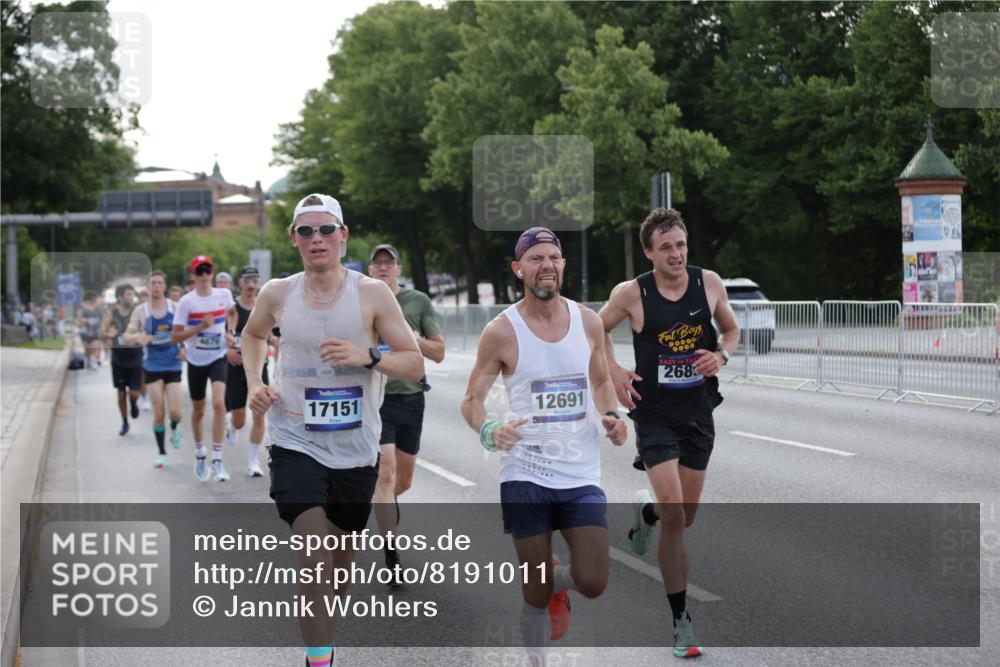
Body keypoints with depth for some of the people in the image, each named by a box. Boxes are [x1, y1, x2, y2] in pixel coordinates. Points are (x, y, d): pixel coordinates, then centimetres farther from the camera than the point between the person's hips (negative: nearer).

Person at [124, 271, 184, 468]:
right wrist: (137, 337, -25)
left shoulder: (174, 307, -2)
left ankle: (174, 429, 28)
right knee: (158, 412, -2)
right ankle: (161, 453, 13)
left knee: (175, 411, -8)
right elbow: (127, 337, -3)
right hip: (152, 366, 0)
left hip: (173, 365, 0)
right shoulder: (140, 311, -3)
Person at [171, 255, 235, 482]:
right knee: (198, 411, 12)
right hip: (196, 361, 0)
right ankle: (200, 454, 35)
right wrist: (200, 327, -24)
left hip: (218, 358, 0)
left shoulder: (225, 295, -2)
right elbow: (175, 337, -13)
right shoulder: (186, 301, -10)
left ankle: (217, 459, -17)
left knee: (219, 403, -21)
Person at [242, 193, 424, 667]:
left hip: (355, 449, 1)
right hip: (296, 444, -1)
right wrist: (254, 383, 6)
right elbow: (253, 334, 22)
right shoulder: (277, 295, -1)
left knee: (342, 552, 16)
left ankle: (325, 625, 44)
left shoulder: (372, 294, -7)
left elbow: (415, 365, -7)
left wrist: (368, 357, -25)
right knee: (313, 555, -17)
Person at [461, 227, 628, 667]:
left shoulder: (588, 321, 3)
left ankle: (559, 581, 29)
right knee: (536, 592, 2)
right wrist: (489, 431, -23)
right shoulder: (501, 332, -7)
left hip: (581, 474, 2)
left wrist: (611, 416, -2)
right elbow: (472, 400, -1)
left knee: (593, 583, -6)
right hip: (525, 475, -2)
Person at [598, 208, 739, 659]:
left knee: (685, 516, 14)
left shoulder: (709, 283, -4)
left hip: (699, 413, 4)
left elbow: (731, 329, 12)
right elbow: (597, 329, 8)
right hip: (655, 414, -4)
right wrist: (614, 372, -6)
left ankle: (645, 511, 51)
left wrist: (721, 354, -9)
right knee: (674, 517, -14)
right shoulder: (631, 294, -11)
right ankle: (681, 621, -4)